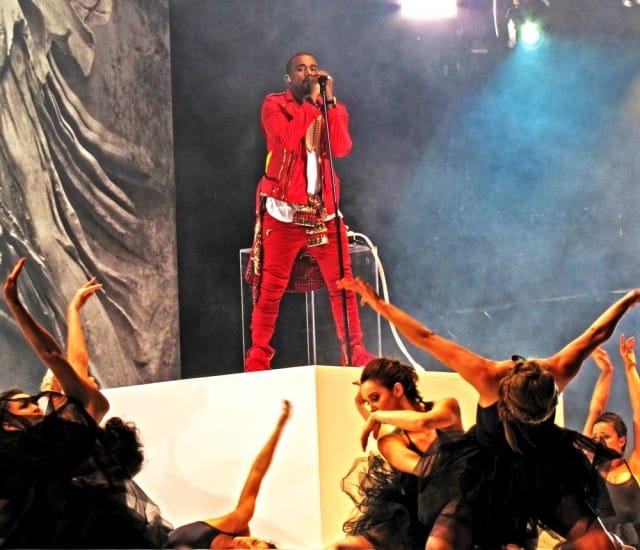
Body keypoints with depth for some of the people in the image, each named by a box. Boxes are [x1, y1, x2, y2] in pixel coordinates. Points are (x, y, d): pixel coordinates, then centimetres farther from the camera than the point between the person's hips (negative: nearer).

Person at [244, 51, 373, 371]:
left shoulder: (333, 109, 12)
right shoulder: (274, 105, 1)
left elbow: (341, 148, -6)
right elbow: (287, 140, -18)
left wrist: (329, 100, -10)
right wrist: (311, 101, -12)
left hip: (323, 211, 4)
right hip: (283, 211, -3)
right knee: (270, 288, -3)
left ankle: (355, 352, 9)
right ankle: (258, 356, 5)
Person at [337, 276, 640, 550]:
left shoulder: (559, 372, -25)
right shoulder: (488, 377, -31)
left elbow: (596, 333, -7)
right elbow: (427, 339, -25)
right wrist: (380, 305, -21)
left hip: (544, 467, 2)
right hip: (486, 469, -2)